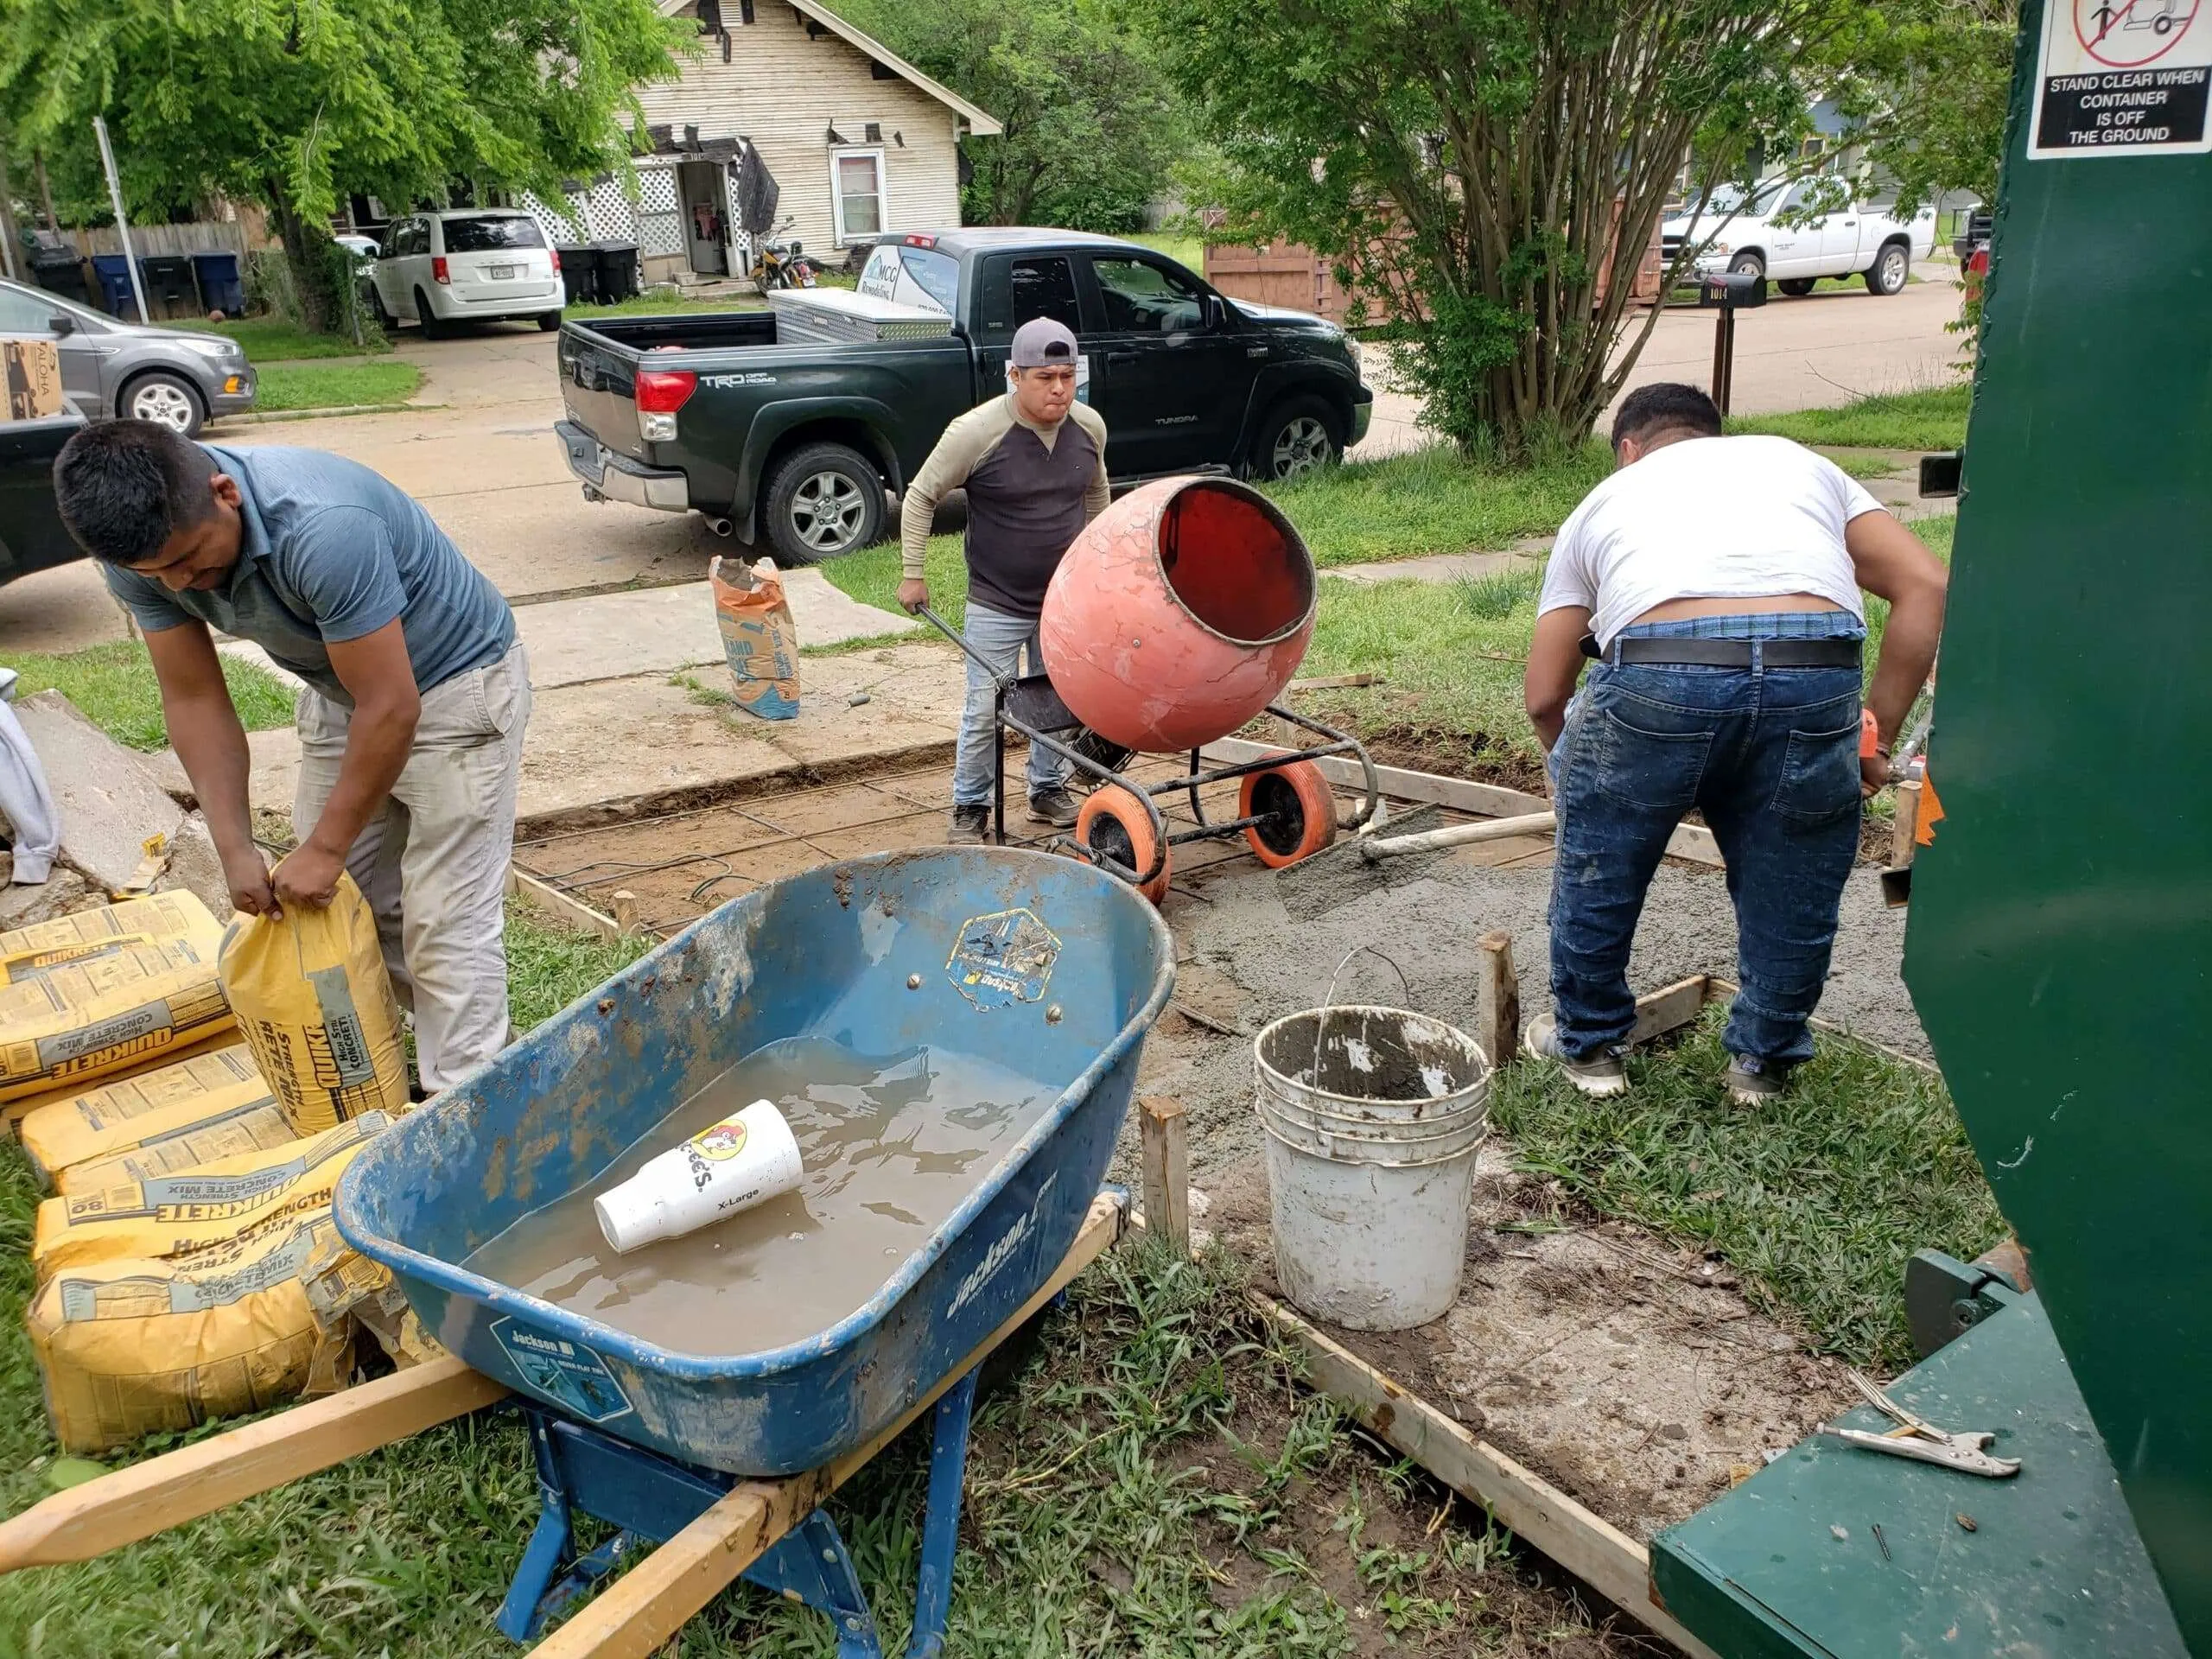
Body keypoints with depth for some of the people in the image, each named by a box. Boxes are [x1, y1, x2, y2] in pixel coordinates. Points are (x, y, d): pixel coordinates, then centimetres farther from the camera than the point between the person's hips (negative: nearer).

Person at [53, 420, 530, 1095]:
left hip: (455, 684, -7)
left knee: (446, 923, -8)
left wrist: (326, 847, -20)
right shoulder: (143, 547, -15)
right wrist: (235, 849, -11)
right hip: (343, 692, 7)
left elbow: (391, 708, -30)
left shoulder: (324, 529, -37)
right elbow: (194, 698, -5)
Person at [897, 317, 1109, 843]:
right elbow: (921, 497, -8)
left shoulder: (1089, 427, -3)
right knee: (985, 712, 0)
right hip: (996, 605, -4)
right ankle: (970, 807, 18)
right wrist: (913, 576, -7)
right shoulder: (976, 432, -19)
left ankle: (1049, 791, 35)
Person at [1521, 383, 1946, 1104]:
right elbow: (1926, 587, 18)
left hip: (1657, 674, -1)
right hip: (1817, 677, 2)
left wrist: (1576, 769, 43)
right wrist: (1878, 736, 21)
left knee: (1596, 866, 24)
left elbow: (1544, 697, 24)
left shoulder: (1605, 499, 30)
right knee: (1791, 883, 23)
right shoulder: (1801, 462, 34)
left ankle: (1588, 1042, 38)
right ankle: (1763, 1059, 40)